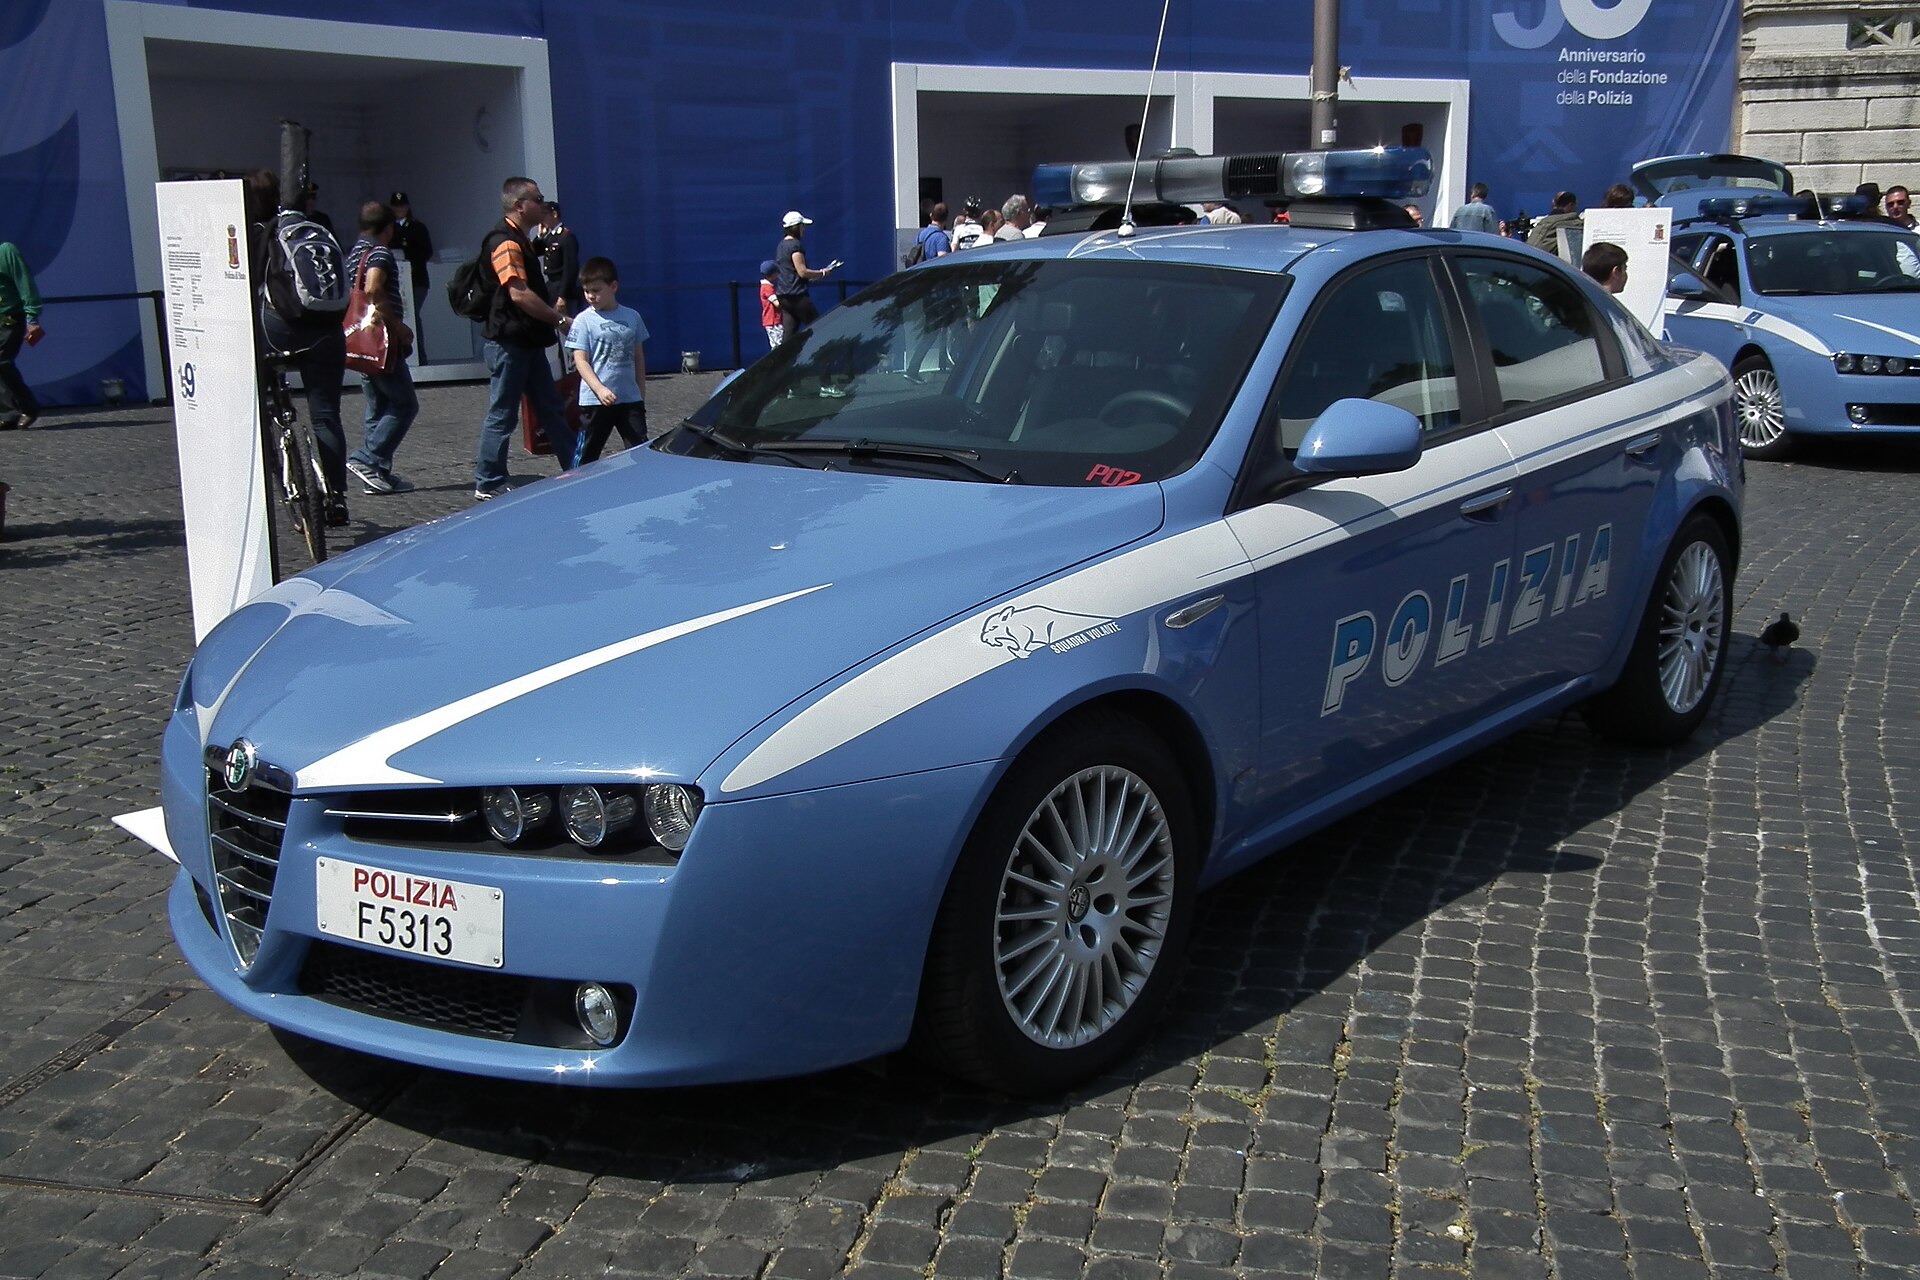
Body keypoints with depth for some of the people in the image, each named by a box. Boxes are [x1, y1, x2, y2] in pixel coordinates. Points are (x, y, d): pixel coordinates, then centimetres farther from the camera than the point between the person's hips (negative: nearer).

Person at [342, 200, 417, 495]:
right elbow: (373, 290, -27)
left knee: (378, 409, 13)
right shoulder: (380, 253, -11)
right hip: (382, 341, -10)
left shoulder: (353, 253, 17)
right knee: (404, 405, -6)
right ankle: (367, 459, -14)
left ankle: (376, 474, 12)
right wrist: (399, 326, -21)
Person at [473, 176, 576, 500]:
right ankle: (489, 483, 4)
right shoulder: (505, 243, -17)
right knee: (502, 414, -3)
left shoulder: (519, 241, 17)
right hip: (509, 342, -10)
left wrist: (552, 308, 13)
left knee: (550, 409, 13)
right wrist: (559, 318, -21)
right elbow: (519, 294, -25)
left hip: (529, 342, 10)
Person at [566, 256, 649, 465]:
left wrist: (641, 393, 13)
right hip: (595, 400, -3)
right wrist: (600, 389, -20)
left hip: (630, 399, 3)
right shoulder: (584, 320, -3)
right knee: (586, 455, 5)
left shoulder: (632, 317, 7)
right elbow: (580, 360, -7)